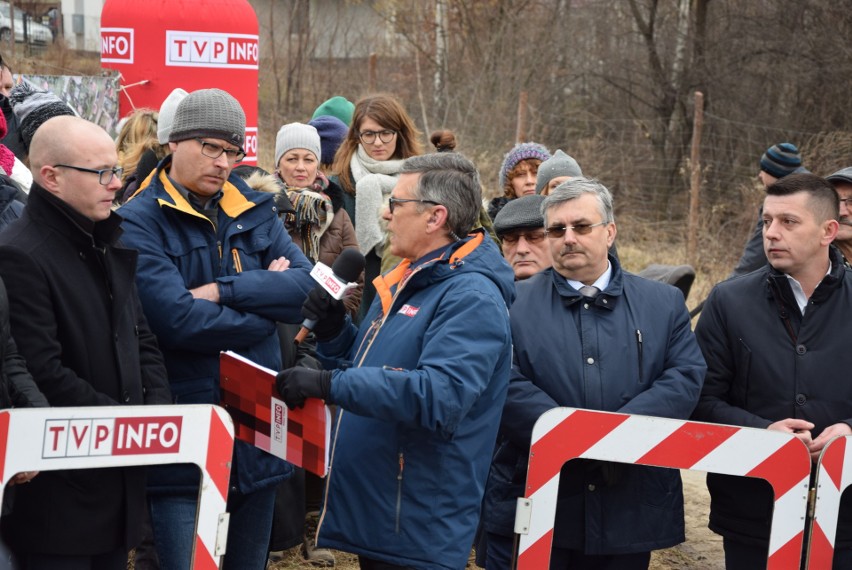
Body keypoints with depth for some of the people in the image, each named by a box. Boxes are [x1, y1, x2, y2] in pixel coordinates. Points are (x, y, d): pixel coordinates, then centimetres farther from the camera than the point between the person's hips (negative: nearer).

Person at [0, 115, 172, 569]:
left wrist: (156, 409, 0)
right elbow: (44, 374, -22)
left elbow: (142, 340, 18)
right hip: (58, 492, -8)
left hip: (120, 477, 8)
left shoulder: (109, 247, 15)